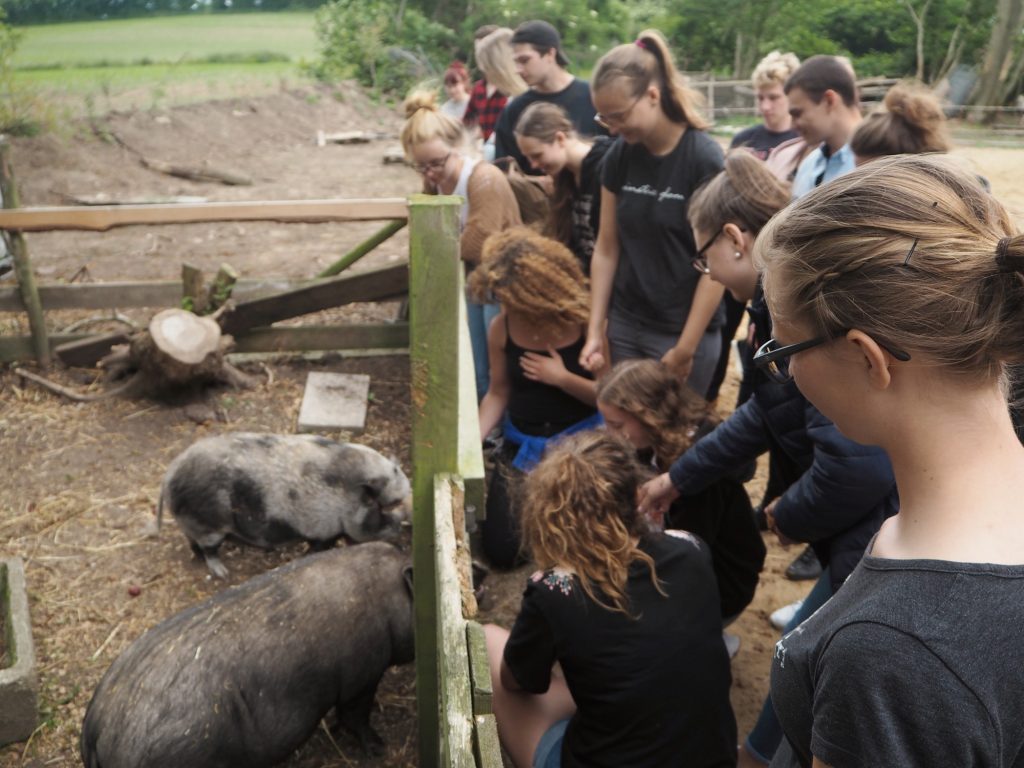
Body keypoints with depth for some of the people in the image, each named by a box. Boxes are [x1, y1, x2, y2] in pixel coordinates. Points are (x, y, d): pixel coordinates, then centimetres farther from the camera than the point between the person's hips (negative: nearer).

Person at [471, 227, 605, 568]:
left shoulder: (587, 322, -16)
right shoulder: (501, 329, -7)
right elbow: (498, 393, 3)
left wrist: (562, 377, -22)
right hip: (522, 444, 3)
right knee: (501, 549, -4)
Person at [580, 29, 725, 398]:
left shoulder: (704, 159, -14)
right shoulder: (619, 155, 1)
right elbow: (606, 247, 6)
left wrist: (685, 348, -14)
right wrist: (595, 331, 2)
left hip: (685, 331, -5)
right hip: (624, 326, 5)